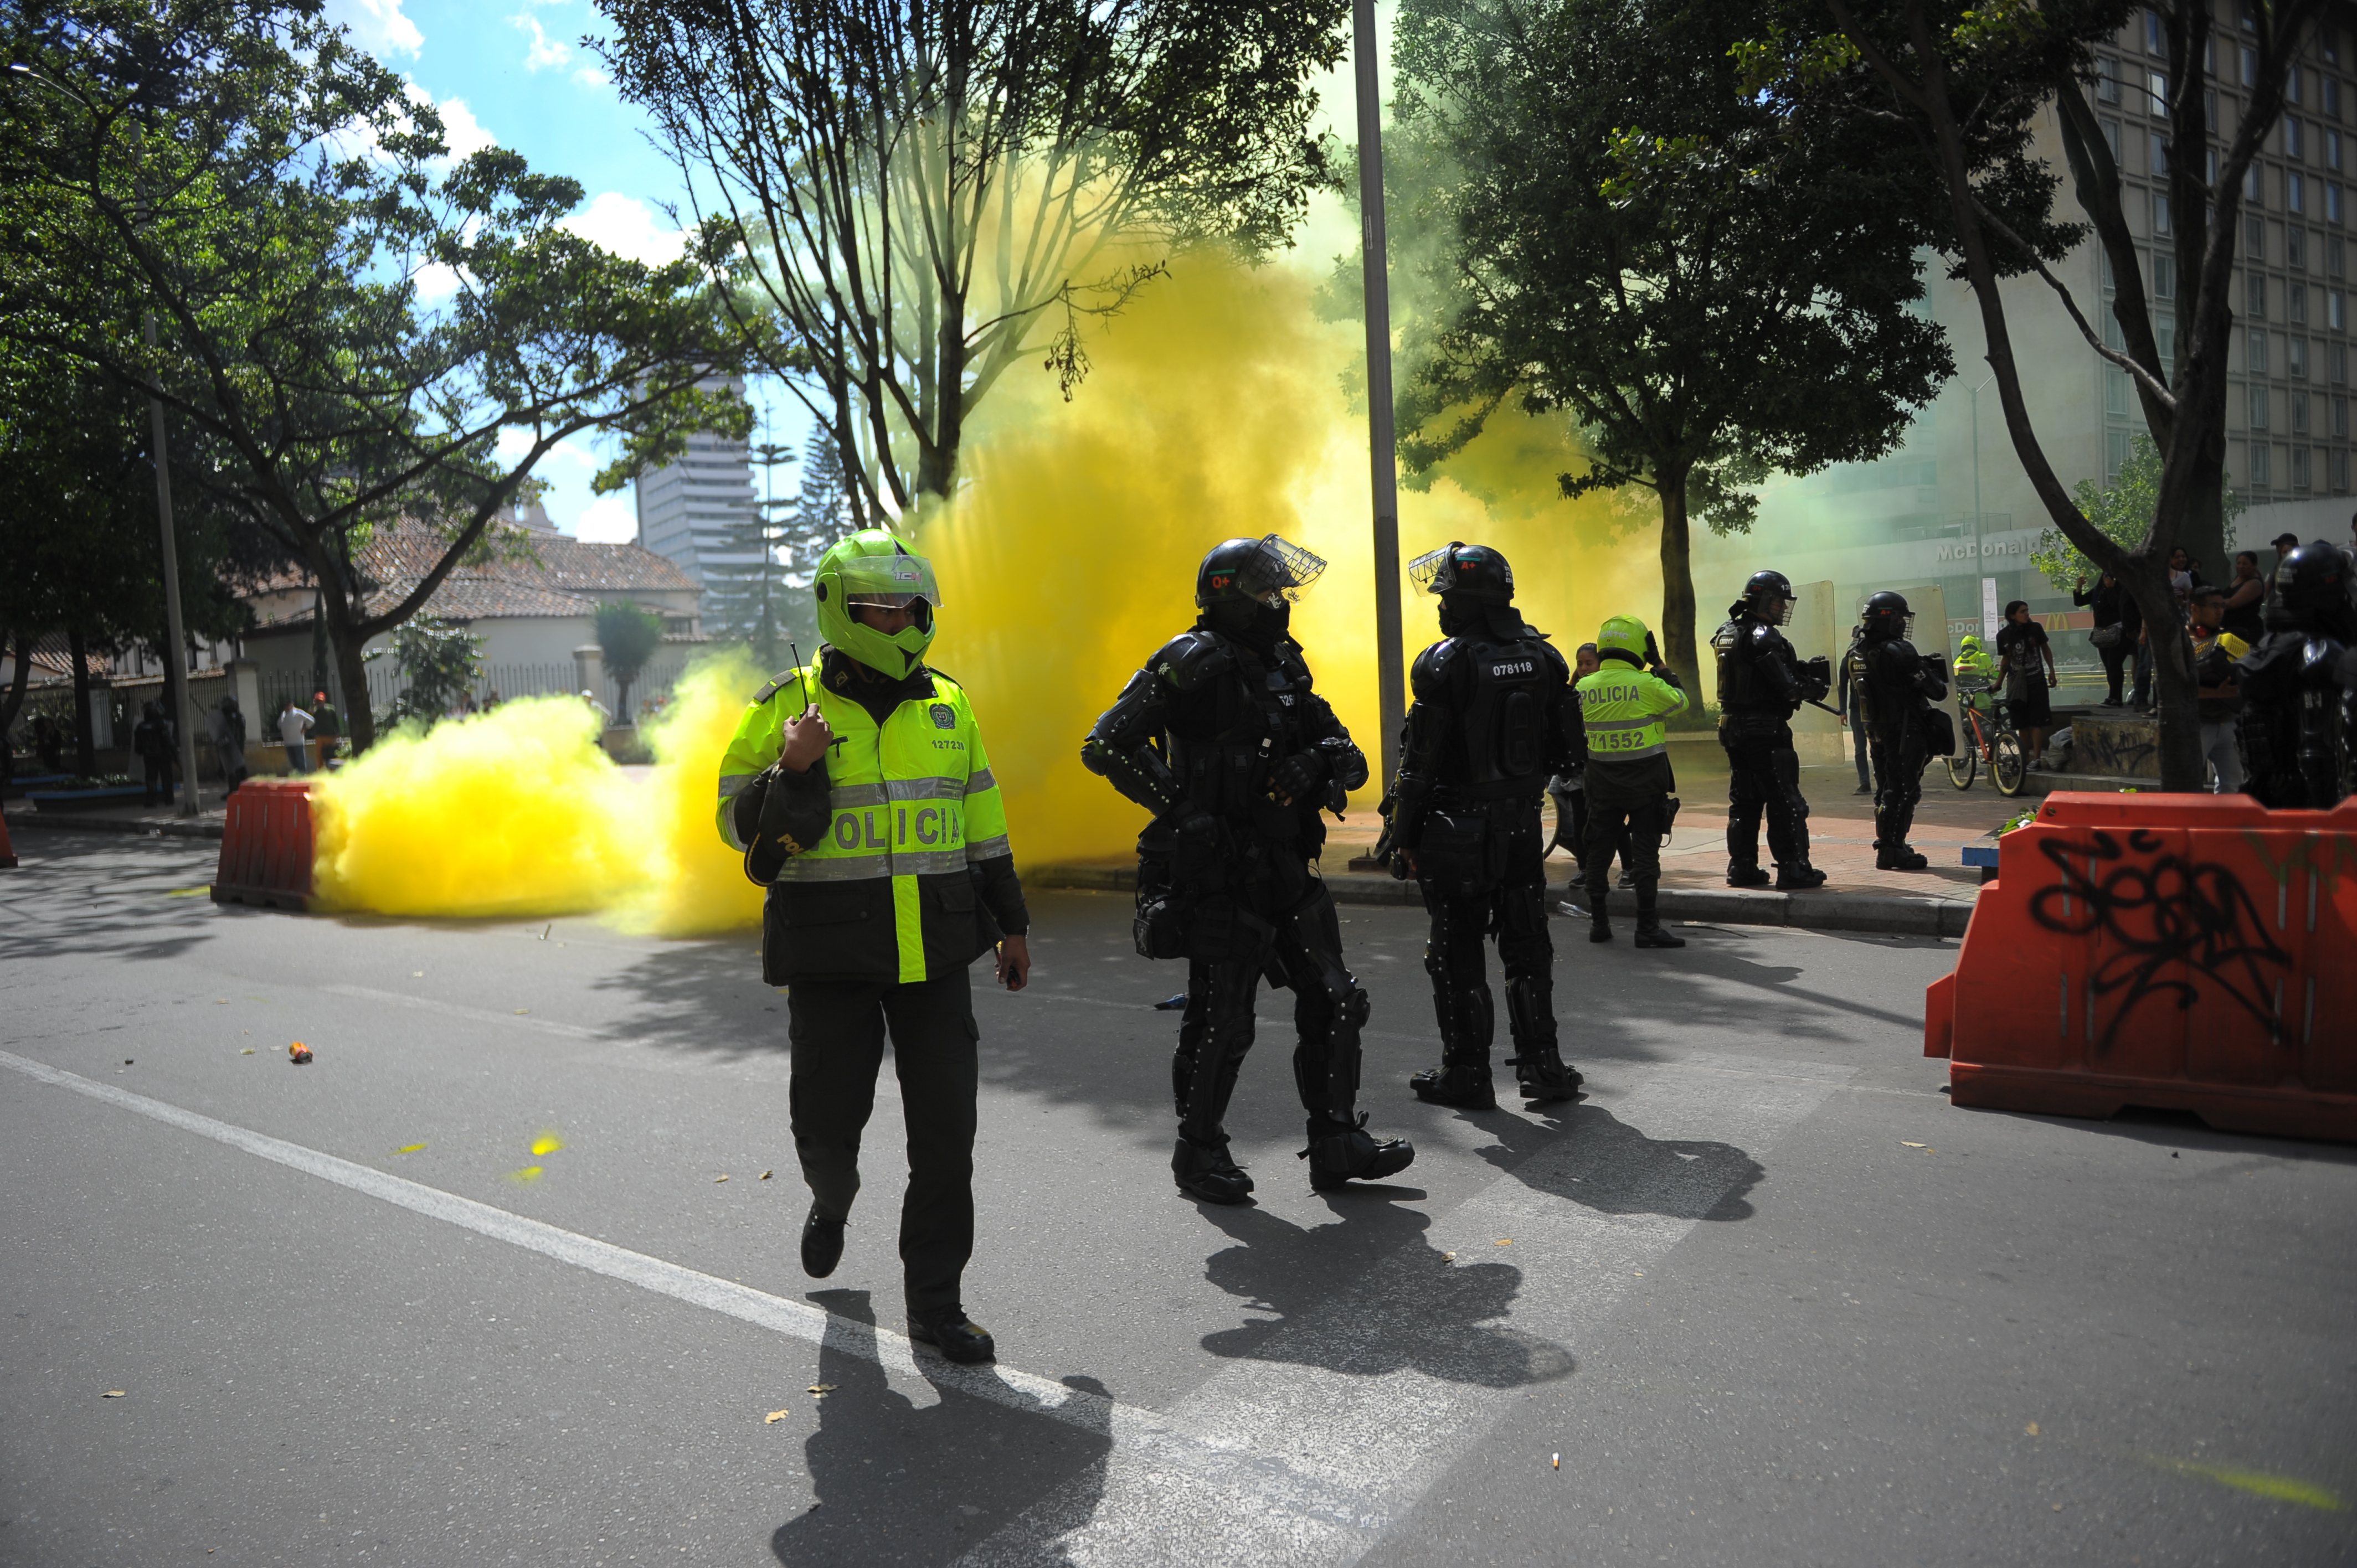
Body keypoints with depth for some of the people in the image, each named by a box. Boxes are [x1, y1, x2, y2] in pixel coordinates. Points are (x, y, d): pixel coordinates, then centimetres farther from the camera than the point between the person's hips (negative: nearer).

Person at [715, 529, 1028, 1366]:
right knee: (829, 1116, 6)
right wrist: (792, 771, -22)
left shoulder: (946, 705, 7)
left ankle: (935, 1299, 15)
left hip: (934, 951, 3)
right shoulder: (786, 709, -4)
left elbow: (981, 820, 14)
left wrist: (1011, 923, 14)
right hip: (832, 953, -2)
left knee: (946, 1127, 0)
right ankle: (832, 1200, 44)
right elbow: (740, 824, -3)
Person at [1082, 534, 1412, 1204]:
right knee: (1222, 1022, 0)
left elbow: (1351, 759, 13)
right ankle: (1199, 1154, 19)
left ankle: (1337, 1143, 22)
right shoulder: (1195, 663, -10)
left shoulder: (1285, 668, 14)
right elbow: (1106, 746, -17)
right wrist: (1184, 805, -19)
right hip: (1220, 874, -8)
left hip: (1286, 871, 8)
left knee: (1334, 1002, 9)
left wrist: (1319, 761, -10)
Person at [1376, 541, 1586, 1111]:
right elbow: (1568, 750, 9)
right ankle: (1542, 1064, 18)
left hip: (1458, 831, -5)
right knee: (1526, 946, 15)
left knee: (1457, 955, 5)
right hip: (1523, 825, 6)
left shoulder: (1445, 663, -15)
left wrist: (1400, 834, -8)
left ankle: (1467, 1073, 12)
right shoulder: (1541, 655, 4)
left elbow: (1422, 762, -15)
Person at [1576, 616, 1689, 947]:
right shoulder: (1647, 685, -14)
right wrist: (1661, 667, 9)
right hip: (1645, 781, -4)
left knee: (1599, 851, 12)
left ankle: (1598, 923, 19)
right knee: (1645, 853, 1)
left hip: (1602, 780, 4)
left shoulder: (1585, 688, -3)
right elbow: (1680, 702, 1)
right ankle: (1647, 928, 2)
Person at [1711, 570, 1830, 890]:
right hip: (1765, 731, -9)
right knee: (1785, 802, -1)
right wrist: (1814, 687, 0)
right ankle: (1793, 870, 1)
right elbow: (1787, 686, -20)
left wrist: (1802, 672, 10)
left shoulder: (1727, 632, 11)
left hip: (1733, 728, 9)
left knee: (1744, 801, 14)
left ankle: (1742, 868, 17)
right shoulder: (1762, 637, -16)